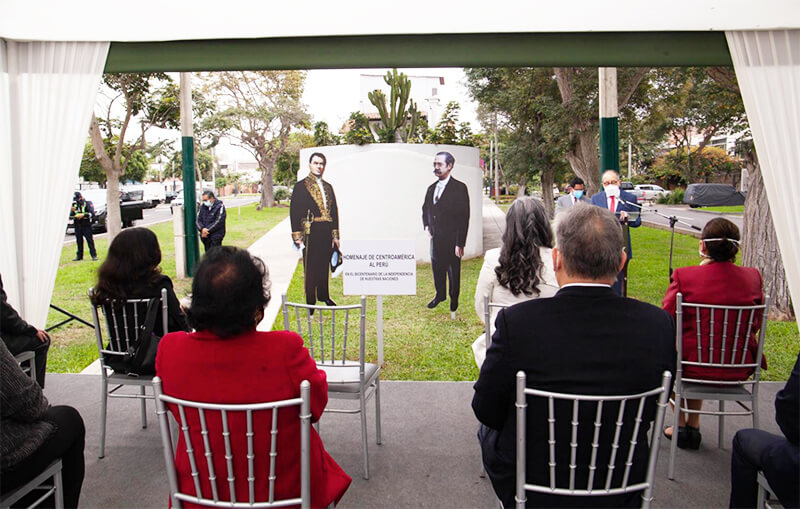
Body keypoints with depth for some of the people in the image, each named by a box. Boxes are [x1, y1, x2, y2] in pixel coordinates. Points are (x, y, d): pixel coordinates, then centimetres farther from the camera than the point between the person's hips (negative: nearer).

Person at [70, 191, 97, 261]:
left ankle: (94, 255, -2)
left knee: (90, 240, -5)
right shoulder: (74, 205, 13)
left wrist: (83, 215, -26)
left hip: (86, 226, -5)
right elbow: (70, 217, 12)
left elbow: (92, 213, -15)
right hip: (77, 226, 5)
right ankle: (79, 256, 16)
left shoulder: (87, 204, -3)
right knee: (79, 241, 9)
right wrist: (72, 211, -8)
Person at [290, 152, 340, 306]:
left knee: (324, 267, 14)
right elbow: (294, 211, -6)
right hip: (311, 233, -5)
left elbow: (334, 211, 15)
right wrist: (297, 237, -12)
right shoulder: (301, 186, -2)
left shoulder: (328, 187, 15)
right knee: (310, 268, 2)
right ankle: (310, 301, 12)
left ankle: (323, 296, 28)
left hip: (327, 233, 5)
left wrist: (335, 235, 9)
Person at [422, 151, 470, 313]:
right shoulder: (431, 188, 9)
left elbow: (464, 217, -15)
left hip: (452, 240, -5)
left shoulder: (459, 188, -12)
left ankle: (454, 299, 28)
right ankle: (440, 295, 37)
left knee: (453, 272, 8)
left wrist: (460, 243, -18)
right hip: (435, 239, 6)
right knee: (437, 269, 17)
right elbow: (425, 209, 25)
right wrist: (426, 225, 7)